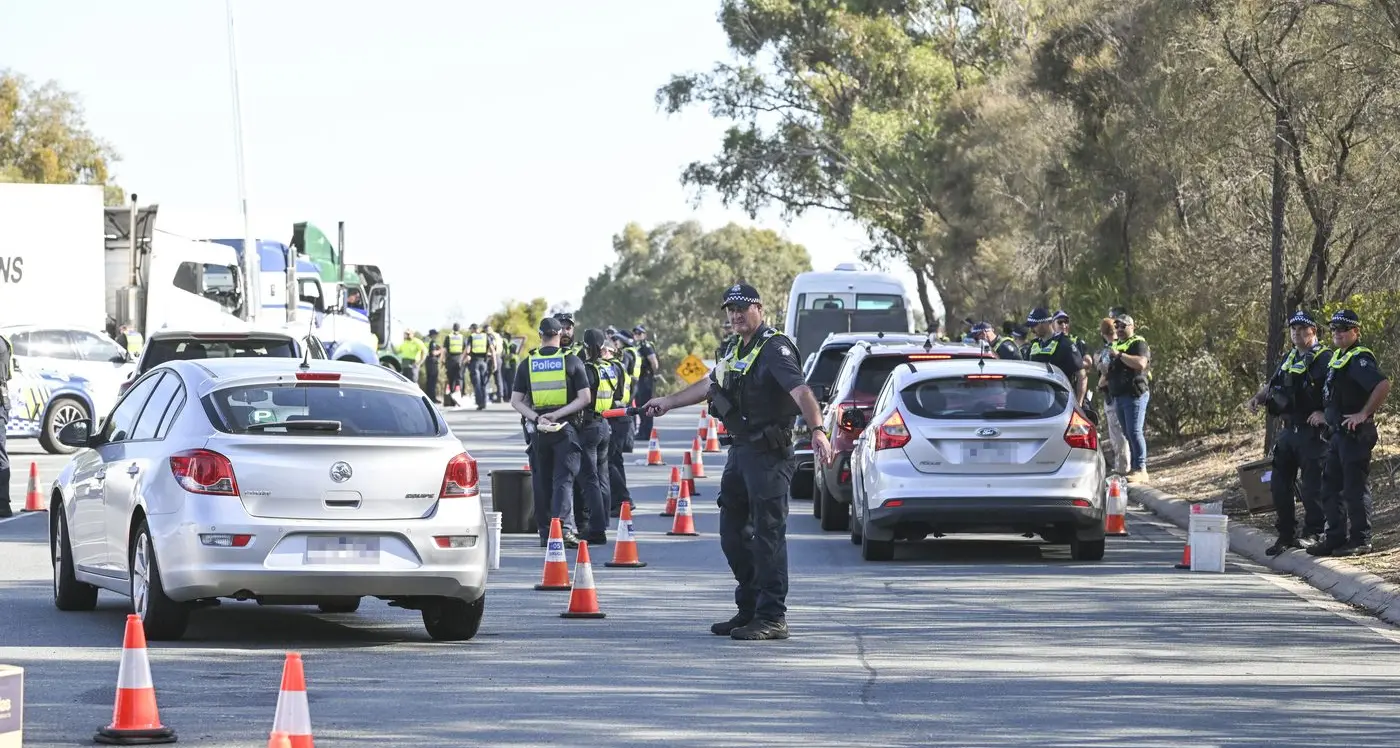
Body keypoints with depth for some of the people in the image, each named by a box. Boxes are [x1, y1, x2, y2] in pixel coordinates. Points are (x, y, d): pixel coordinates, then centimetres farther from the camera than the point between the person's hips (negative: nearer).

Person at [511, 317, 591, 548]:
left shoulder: (527, 364, 4)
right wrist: (558, 414, -10)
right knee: (563, 479, -4)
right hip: (566, 428, -2)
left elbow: (516, 401, 1)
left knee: (541, 483, 11)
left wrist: (536, 417, -8)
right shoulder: (572, 361, -2)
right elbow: (585, 398, -7)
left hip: (538, 430, 2)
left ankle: (545, 533, 13)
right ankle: (564, 527, -22)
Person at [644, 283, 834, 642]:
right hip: (741, 450, 10)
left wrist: (818, 430, -44)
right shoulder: (737, 351, 16)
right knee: (733, 532, 14)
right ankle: (749, 609, 23)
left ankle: (772, 617, -7)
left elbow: (800, 390, -28)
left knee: (768, 533, -9)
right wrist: (667, 402, 42)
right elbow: (710, 385, 33)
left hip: (769, 453, -10)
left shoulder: (774, 348, -13)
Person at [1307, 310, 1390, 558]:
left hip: (1355, 433, -10)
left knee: (1355, 488, -6)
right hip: (1338, 433, 10)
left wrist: (1364, 414, -25)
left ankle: (1360, 541, 0)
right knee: (1331, 487, 13)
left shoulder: (1360, 358, -15)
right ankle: (1336, 539, 19)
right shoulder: (1337, 356, 16)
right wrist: (1323, 415, 18)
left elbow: (1383, 384, -30)